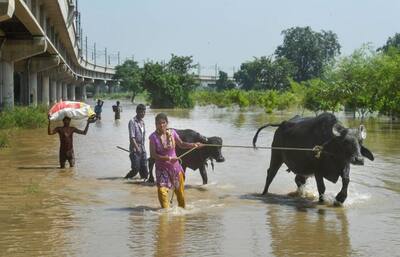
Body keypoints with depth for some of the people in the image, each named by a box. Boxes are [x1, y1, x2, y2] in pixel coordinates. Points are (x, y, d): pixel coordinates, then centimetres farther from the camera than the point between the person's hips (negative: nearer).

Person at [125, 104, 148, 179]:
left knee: (144, 169, 3)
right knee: (136, 169, -7)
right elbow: (132, 137, -17)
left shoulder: (142, 122, 12)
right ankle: (125, 179, 11)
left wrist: (143, 148, 17)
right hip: (135, 149, -7)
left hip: (142, 149, 7)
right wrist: (137, 148, -24)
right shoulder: (132, 122, -11)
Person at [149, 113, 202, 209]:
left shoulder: (172, 132, -5)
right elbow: (153, 155, -15)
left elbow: (181, 144, 10)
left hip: (175, 166, 3)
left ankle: (182, 208, 34)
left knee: (180, 190, 12)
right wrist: (168, 158, -20)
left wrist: (193, 145, -4)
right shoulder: (153, 137, -14)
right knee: (162, 190, -16)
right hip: (162, 167, -3)